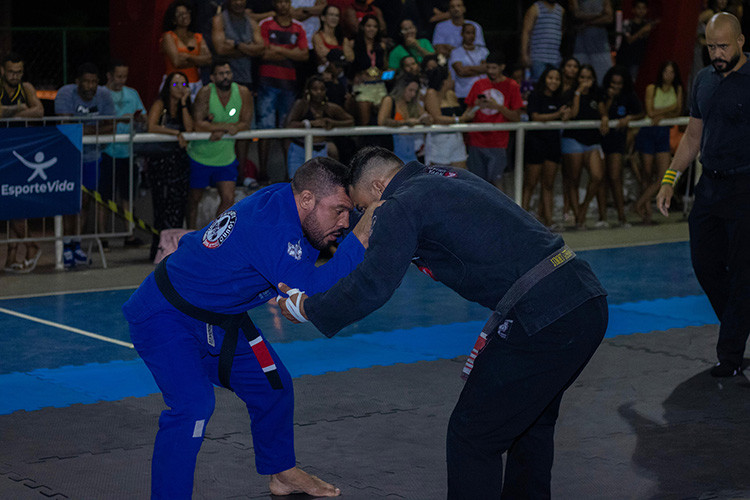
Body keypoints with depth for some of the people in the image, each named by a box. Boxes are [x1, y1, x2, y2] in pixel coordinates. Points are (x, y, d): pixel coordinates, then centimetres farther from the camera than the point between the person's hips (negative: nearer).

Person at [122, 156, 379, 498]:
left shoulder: (282, 199, -6)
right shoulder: (271, 228, -34)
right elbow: (314, 290, -40)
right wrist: (362, 236, -40)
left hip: (216, 317, 10)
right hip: (164, 317, -10)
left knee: (272, 386, 16)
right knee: (192, 406, -26)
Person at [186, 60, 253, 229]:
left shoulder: (243, 93, -7)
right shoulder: (205, 93, -16)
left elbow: (245, 124, -9)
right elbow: (198, 125, -24)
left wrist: (219, 130, -22)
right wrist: (227, 126, -26)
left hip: (226, 157, 2)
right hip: (200, 156, -2)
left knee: (228, 199, -6)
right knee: (194, 198, 10)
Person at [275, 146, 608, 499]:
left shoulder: (401, 207, -5)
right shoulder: (450, 177, 22)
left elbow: (371, 287, -10)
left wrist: (306, 308, 3)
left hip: (543, 321, -9)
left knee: (473, 437, 2)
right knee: (531, 423, 28)